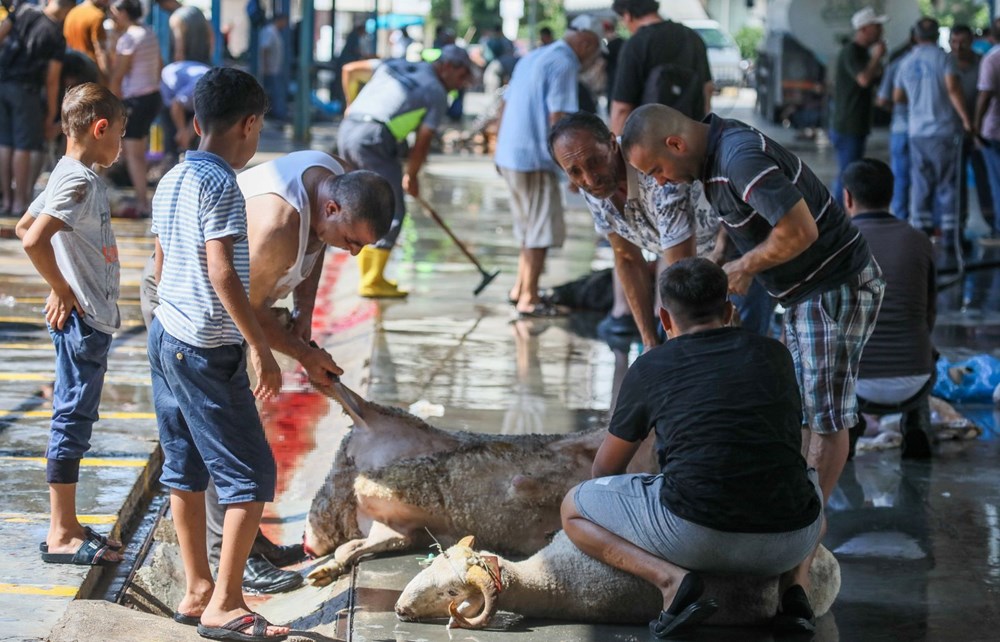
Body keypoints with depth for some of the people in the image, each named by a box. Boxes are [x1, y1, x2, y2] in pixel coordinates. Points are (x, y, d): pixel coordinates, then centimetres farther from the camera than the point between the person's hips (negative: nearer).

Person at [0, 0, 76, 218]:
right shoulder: (57, 37, -5)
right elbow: (51, 81, -5)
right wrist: (51, 116, 2)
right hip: (25, 89, -5)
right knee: (23, 147, 1)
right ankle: (19, 203, 2)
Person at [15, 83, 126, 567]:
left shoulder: (75, 177, 12)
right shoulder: (78, 181, -18)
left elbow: (24, 227, 23)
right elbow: (34, 240, -30)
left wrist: (62, 287, 17)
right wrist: (63, 292, -17)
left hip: (90, 320, 10)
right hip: (81, 320, -10)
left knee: (76, 419, 14)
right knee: (72, 421, -5)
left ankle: (68, 526, 21)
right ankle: (60, 536, 0)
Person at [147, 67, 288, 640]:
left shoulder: (172, 182, 10)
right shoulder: (220, 186, -17)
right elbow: (222, 274, -23)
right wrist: (261, 349, -20)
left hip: (167, 337, 10)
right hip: (209, 351, -9)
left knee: (186, 470, 13)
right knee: (251, 475, -4)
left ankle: (197, 592, 20)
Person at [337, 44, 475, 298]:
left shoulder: (396, 65, 22)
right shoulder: (437, 94, 5)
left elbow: (349, 69, 25)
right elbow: (422, 142, 3)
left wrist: (353, 105, 37)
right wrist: (411, 176, 16)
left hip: (346, 129, 8)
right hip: (374, 137, -8)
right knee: (392, 211, 2)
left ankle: (369, 276, 21)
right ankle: (372, 282, 0)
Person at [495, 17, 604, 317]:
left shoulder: (531, 58, 14)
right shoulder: (564, 65, -13)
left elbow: (505, 106, 19)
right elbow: (558, 120, -20)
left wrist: (500, 148, 27)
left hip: (510, 156, 9)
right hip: (535, 160, -9)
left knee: (530, 227, 20)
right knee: (542, 232, 0)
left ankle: (520, 289, 25)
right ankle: (528, 300, 4)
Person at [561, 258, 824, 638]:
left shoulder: (648, 369, 11)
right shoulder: (775, 356, 18)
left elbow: (606, 469, 26)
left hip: (695, 536, -3)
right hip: (784, 545, 4)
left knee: (573, 510, 20)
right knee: (813, 488, 40)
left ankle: (671, 579, -5)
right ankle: (793, 587, 10)